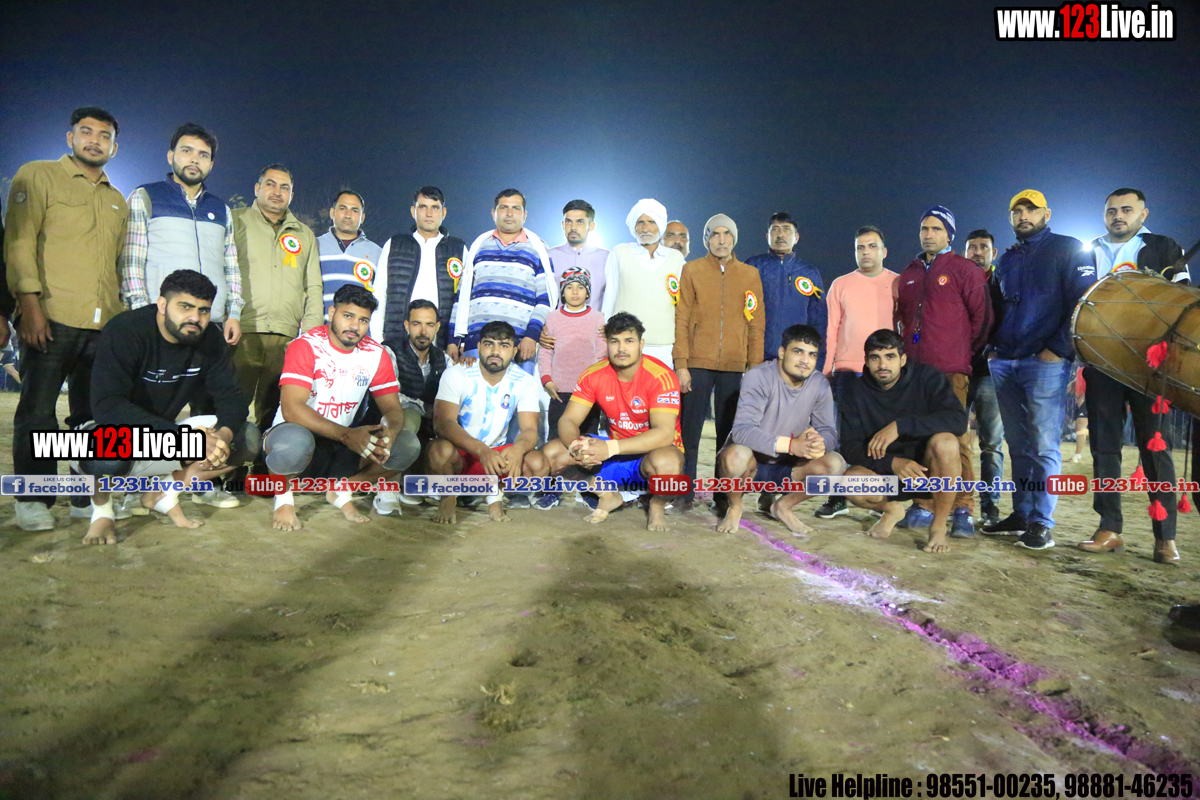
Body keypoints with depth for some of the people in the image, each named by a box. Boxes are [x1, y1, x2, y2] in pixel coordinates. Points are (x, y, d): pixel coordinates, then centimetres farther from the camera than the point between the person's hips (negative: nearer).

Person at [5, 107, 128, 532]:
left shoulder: (118, 202, 22)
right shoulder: (37, 176, 6)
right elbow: (19, 241, -3)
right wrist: (29, 302, -14)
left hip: (104, 324, 5)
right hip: (50, 318, -5)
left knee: (93, 414, 7)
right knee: (38, 411, -2)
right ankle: (32, 501, 7)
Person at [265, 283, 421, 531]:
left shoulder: (376, 355, 0)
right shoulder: (306, 346, -15)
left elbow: (393, 408, -1)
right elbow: (291, 409, -26)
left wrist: (390, 432, -27)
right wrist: (347, 435, -37)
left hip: (343, 442, 5)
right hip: (302, 434, -4)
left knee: (408, 445, -15)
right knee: (294, 441, -41)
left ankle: (342, 490, 7)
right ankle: (283, 496, -4)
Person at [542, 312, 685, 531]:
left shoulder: (660, 376, -21)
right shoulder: (594, 375, -6)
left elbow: (665, 433, -30)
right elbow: (568, 420, -7)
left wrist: (610, 448, -40)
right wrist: (576, 445, -32)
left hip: (651, 451, -4)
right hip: (614, 452, 5)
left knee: (666, 462, -41)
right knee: (551, 452, -13)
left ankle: (658, 504, -3)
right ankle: (607, 495, 9)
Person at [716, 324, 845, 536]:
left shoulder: (819, 384, -5)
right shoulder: (759, 377, -22)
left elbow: (829, 432, -5)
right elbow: (741, 430, -33)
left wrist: (820, 444, -31)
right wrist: (790, 444, -44)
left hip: (785, 466, 5)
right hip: (750, 462, -4)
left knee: (835, 464, -19)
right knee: (736, 455, -39)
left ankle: (784, 506, 7)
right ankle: (735, 507, -3)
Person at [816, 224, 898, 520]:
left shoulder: (899, 284, 7)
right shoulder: (840, 285, 9)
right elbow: (831, 330, 7)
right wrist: (825, 371, 2)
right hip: (847, 370, 1)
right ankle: (837, 499, 7)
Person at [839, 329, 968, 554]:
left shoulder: (927, 377, -11)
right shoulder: (856, 393, -5)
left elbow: (958, 419, -25)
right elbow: (850, 447, -12)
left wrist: (900, 426, -34)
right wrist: (892, 463, -30)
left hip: (928, 468, -1)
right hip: (884, 473, 1)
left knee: (945, 441, -33)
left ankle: (939, 525, -13)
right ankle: (891, 510, 8)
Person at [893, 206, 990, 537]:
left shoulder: (964, 270, 2)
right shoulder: (908, 274, 18)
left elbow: (982, 316, 1)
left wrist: (964, 351, 4)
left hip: (951, 371, -5)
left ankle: (964, 511, -2)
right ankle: (923, 507, 13)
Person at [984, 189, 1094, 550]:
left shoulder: (1068, 249, 3)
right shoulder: (1006, 260, 20)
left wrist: (1058, 349, -14)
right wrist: (992, 347, 12)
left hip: (1046, 362, -6)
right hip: (1004, 364, 6)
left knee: (1044, 446, -7)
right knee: (1019, 446, 8)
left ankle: (1041, 523, -4)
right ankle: (1021, 514, 14)